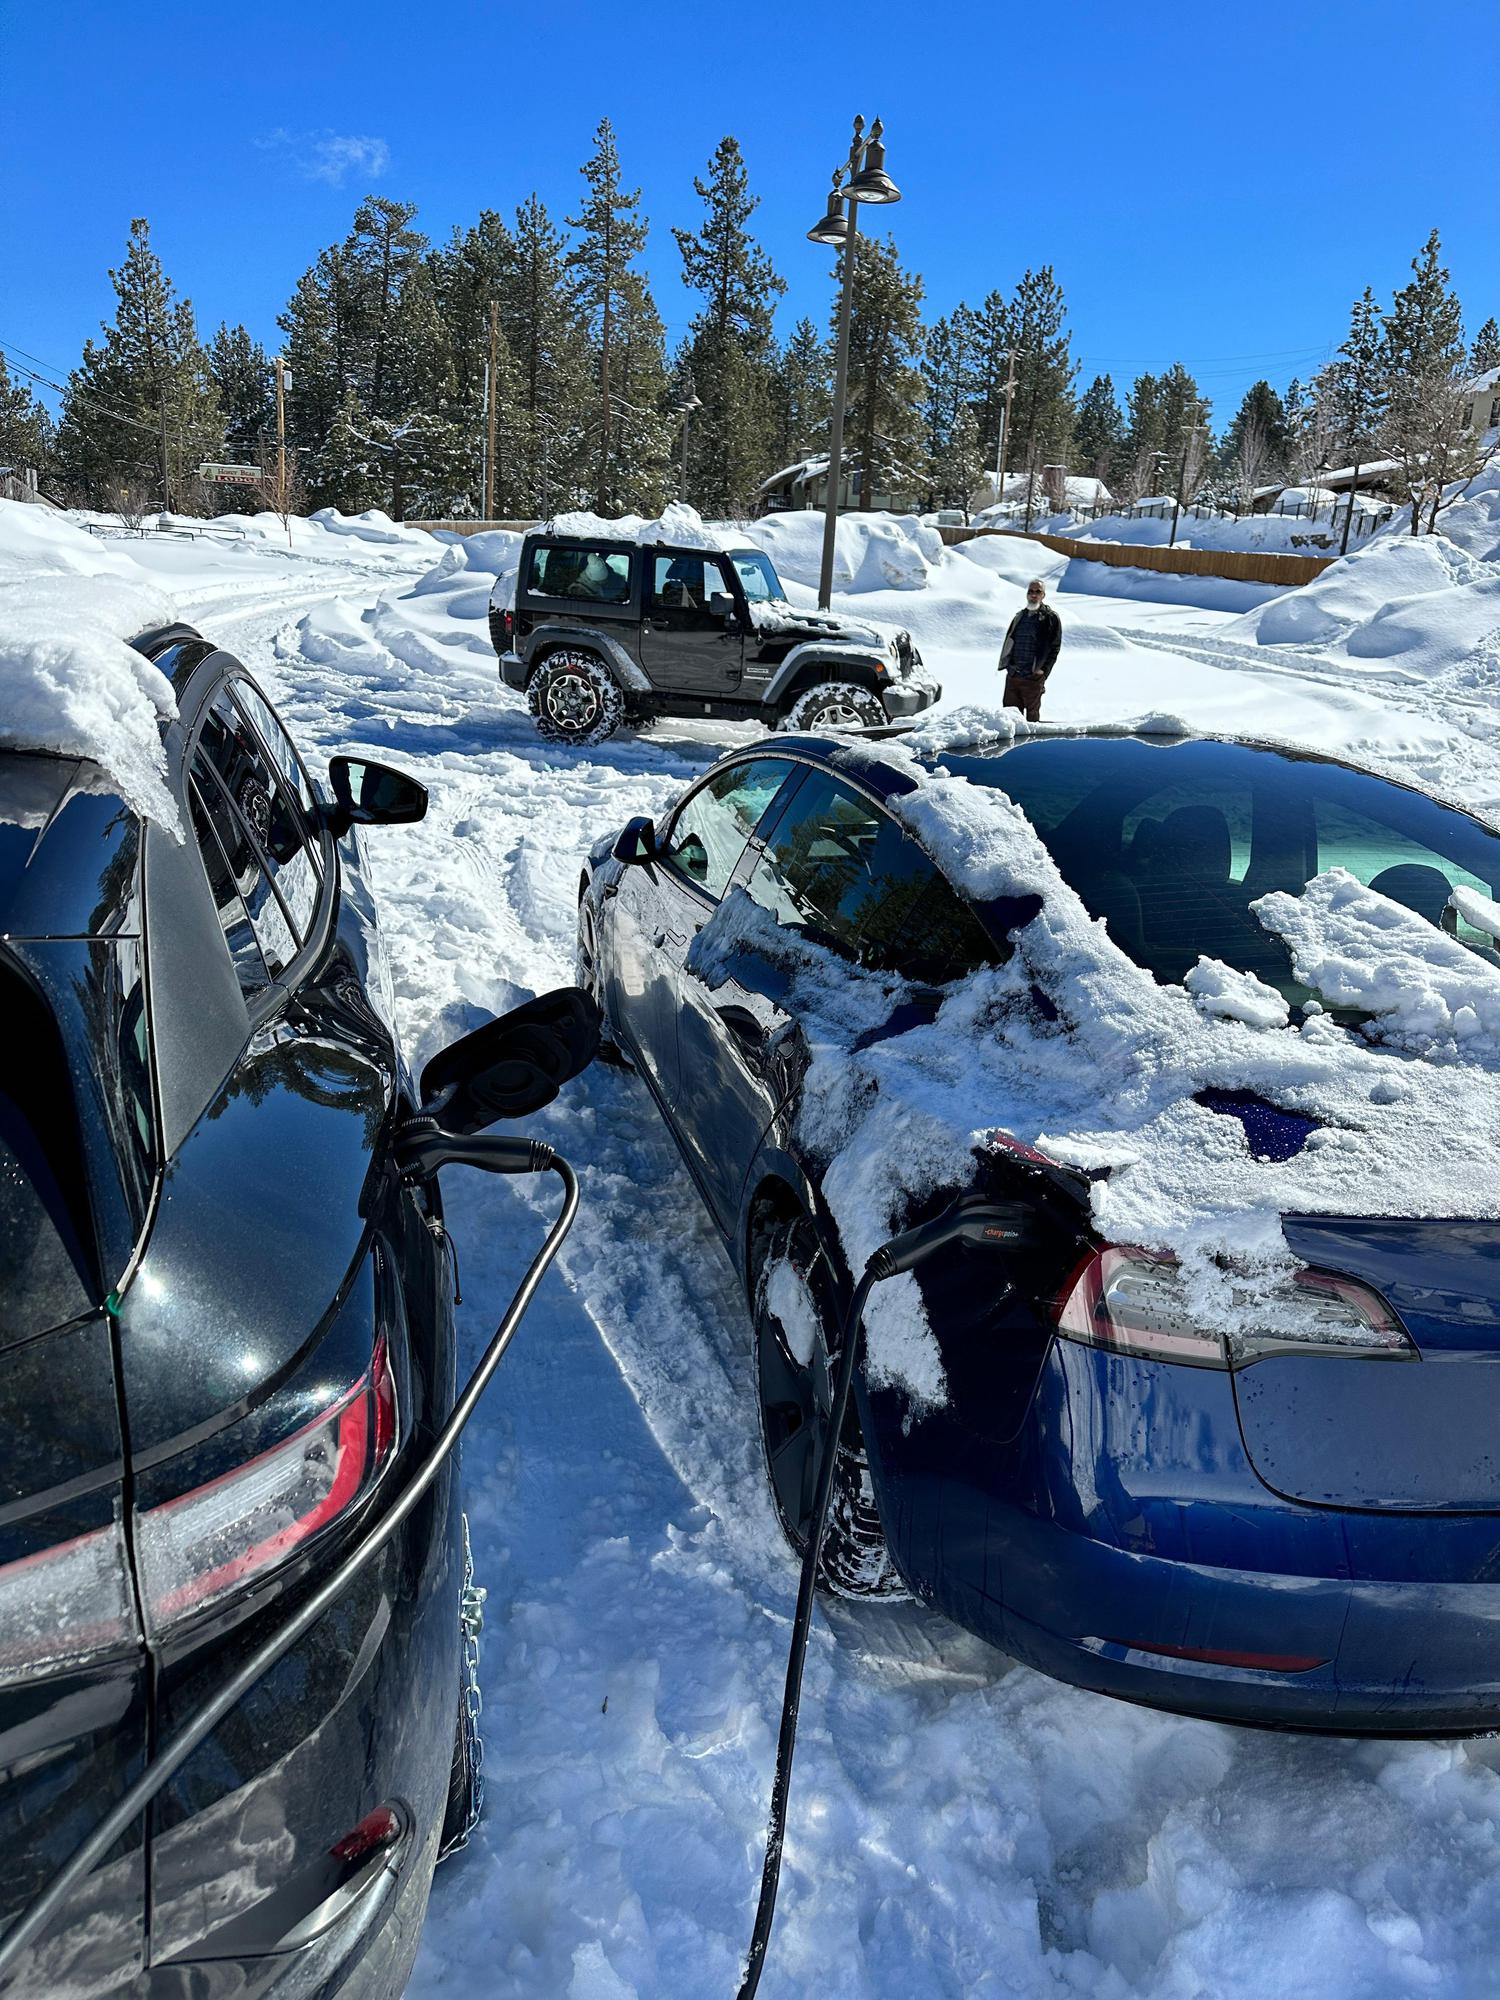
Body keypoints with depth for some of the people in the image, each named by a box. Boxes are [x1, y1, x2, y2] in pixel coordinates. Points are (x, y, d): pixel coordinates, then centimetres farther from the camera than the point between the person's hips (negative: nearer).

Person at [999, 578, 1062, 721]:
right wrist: (1007, 664, 7)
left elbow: (1055, 647, -3)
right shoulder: (1019, 617, 15)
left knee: (1032, 713, 1)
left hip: (1033, 677, -5)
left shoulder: (1051, 618, 0)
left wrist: (1044, 670, -12)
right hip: (1012, 674, 5)